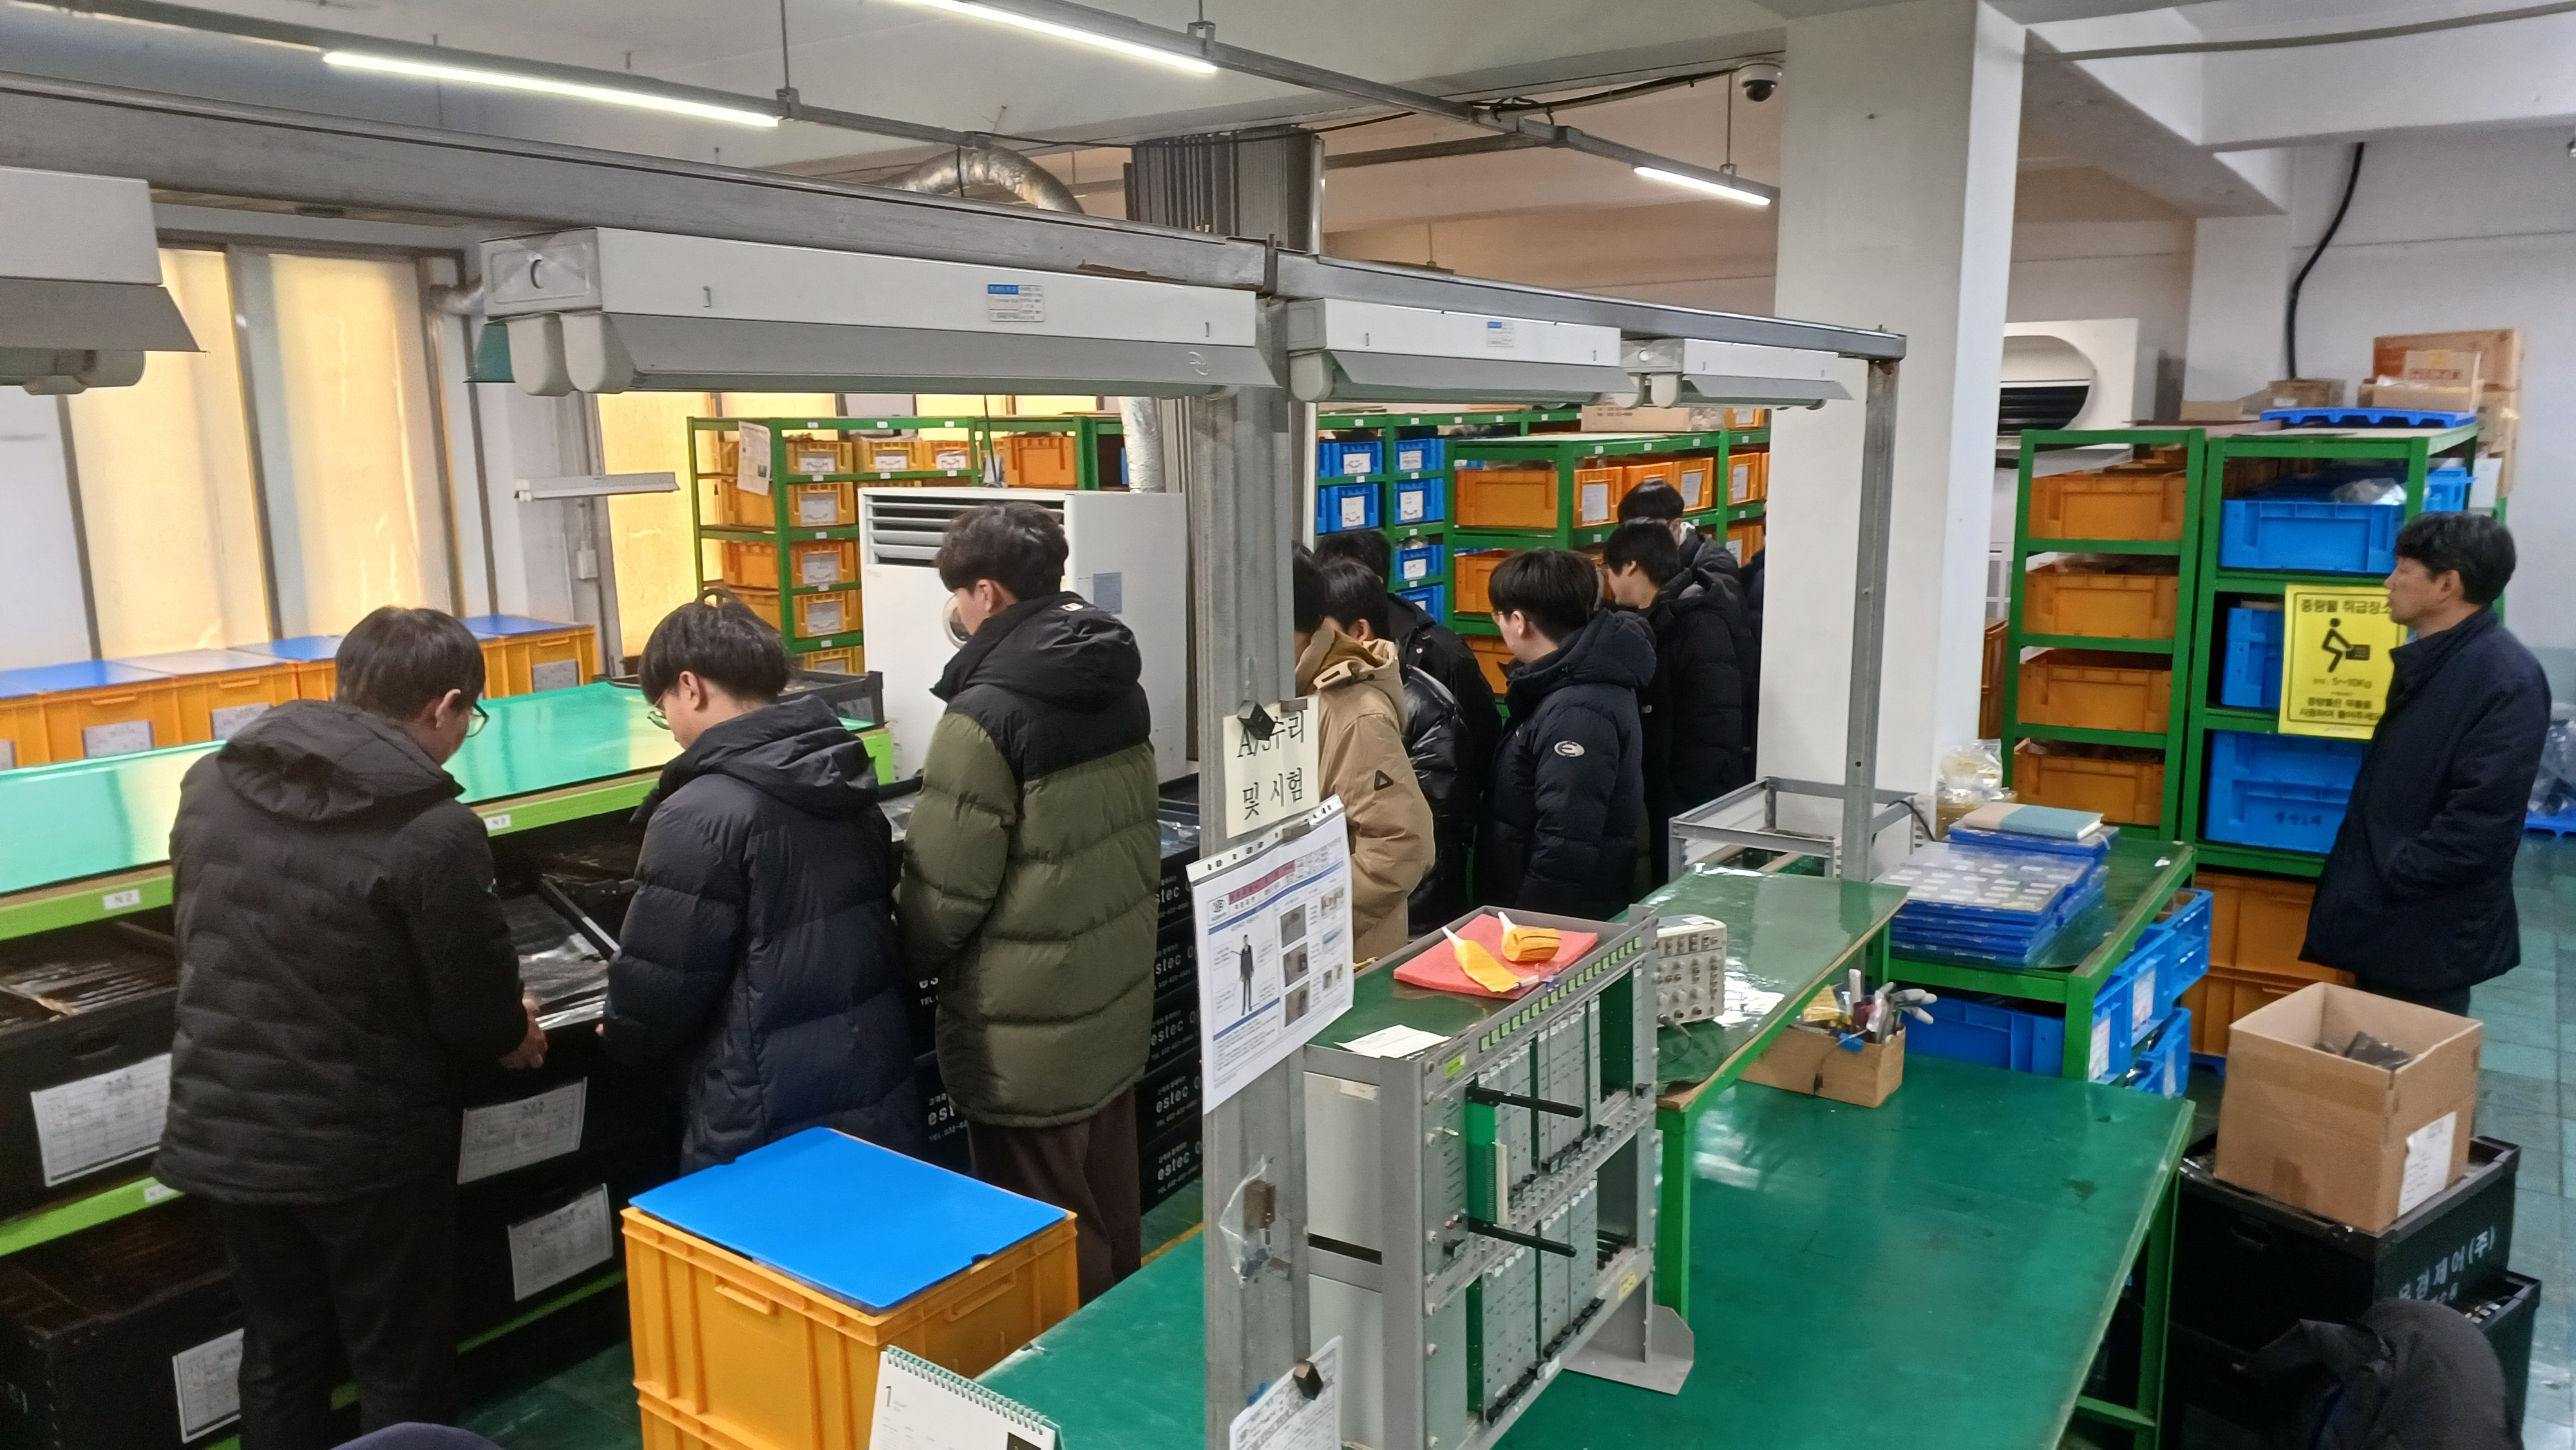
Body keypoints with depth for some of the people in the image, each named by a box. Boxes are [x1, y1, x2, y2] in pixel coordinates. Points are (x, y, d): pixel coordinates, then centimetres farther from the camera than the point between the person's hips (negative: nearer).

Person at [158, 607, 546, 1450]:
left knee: (280, 1350, 24)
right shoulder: (435, 831, -23)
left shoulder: (210, 784, -3)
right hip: (366, 1147, -6)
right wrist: (513, 1037, 9)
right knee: (402, 1369, 14)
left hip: (222, 1134, 6)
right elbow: (481, 1016, -15)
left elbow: (210, 946, 11)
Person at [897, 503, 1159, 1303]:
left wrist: (908, 963, 2)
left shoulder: (986, 714, -20)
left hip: (1029, 1032, -8)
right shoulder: (1118, 686, 4)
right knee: (1110, 1219, 23)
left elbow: (946, 887, -16)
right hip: (1118, 1001, 8)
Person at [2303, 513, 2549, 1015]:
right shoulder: (2430, 660, 9)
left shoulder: (2507, 678, -20)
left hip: (2432, 926, -9)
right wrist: (2367, 875, 13)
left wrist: (2387, 876, -20)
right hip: (2388, 913, 9)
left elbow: (2480, 822, -25)